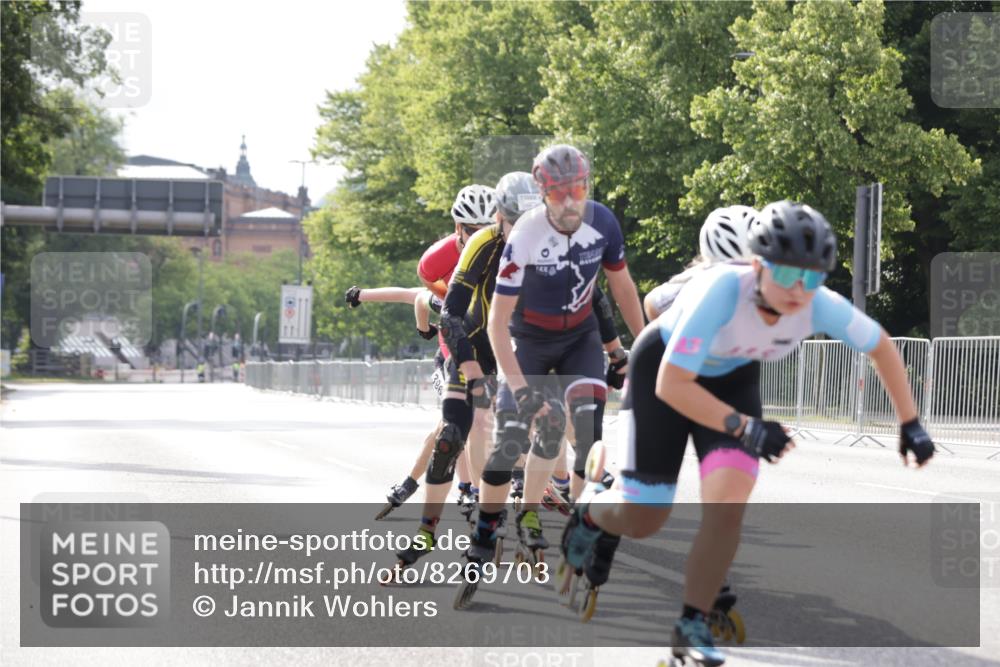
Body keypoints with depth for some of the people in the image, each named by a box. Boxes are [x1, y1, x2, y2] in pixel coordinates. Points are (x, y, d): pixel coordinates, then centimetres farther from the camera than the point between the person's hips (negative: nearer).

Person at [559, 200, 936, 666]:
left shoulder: (820, 307, -28)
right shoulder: (722, 292, -40)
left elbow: (882, 347, -7)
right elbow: (670, 385, -37)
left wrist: (909, 425, -6)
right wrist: (744, 428, -41)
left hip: (732, 378, 3)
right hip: (664, 369, -3)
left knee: (728, 505, -17)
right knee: (642, 519, 0)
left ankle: (692, 626, -1)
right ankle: (591, 512, 36)